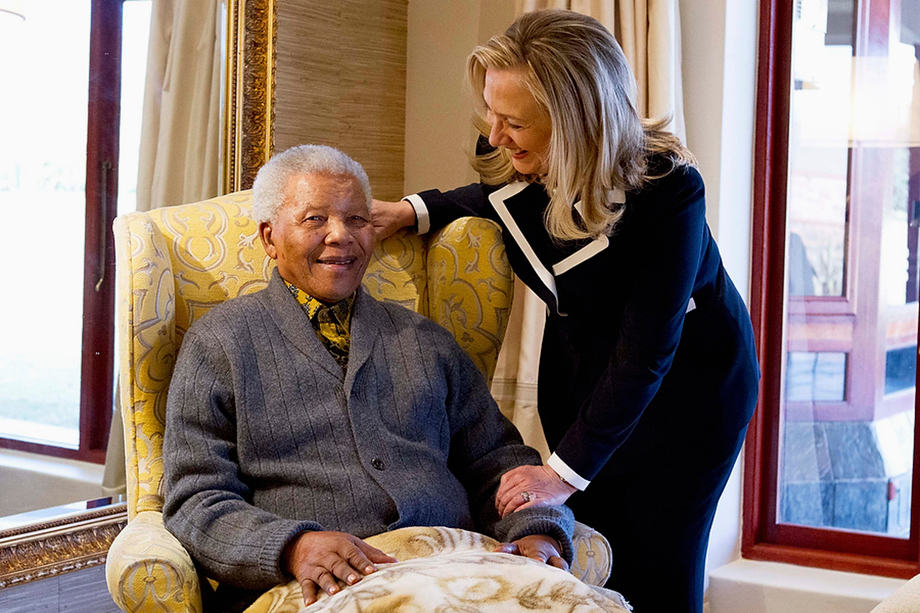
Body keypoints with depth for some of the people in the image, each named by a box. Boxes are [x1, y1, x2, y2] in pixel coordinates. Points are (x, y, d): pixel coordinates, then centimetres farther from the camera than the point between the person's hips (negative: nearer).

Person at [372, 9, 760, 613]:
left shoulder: (665, 191, -32)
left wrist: (565, 471, -26)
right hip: (578, 369, 5)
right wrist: (414, 211, -6)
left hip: (686, 381, -5)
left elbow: (645, 356, -29)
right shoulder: (511, 155, -16)